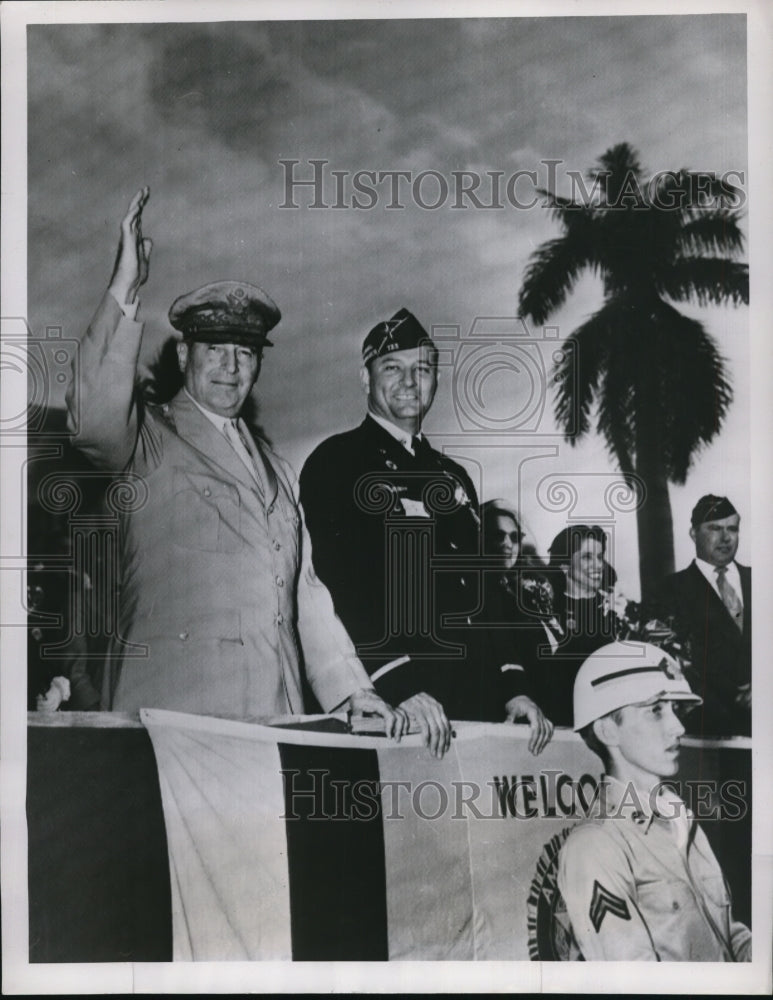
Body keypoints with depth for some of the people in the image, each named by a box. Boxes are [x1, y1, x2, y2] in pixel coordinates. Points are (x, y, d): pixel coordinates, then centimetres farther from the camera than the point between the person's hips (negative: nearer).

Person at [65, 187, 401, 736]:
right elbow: (94, 419, -19)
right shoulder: (150, 440, 5)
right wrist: (124, 292, -22)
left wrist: (352, 690, 11)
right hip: (174, 710, -5)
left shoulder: (276, 470, 21)